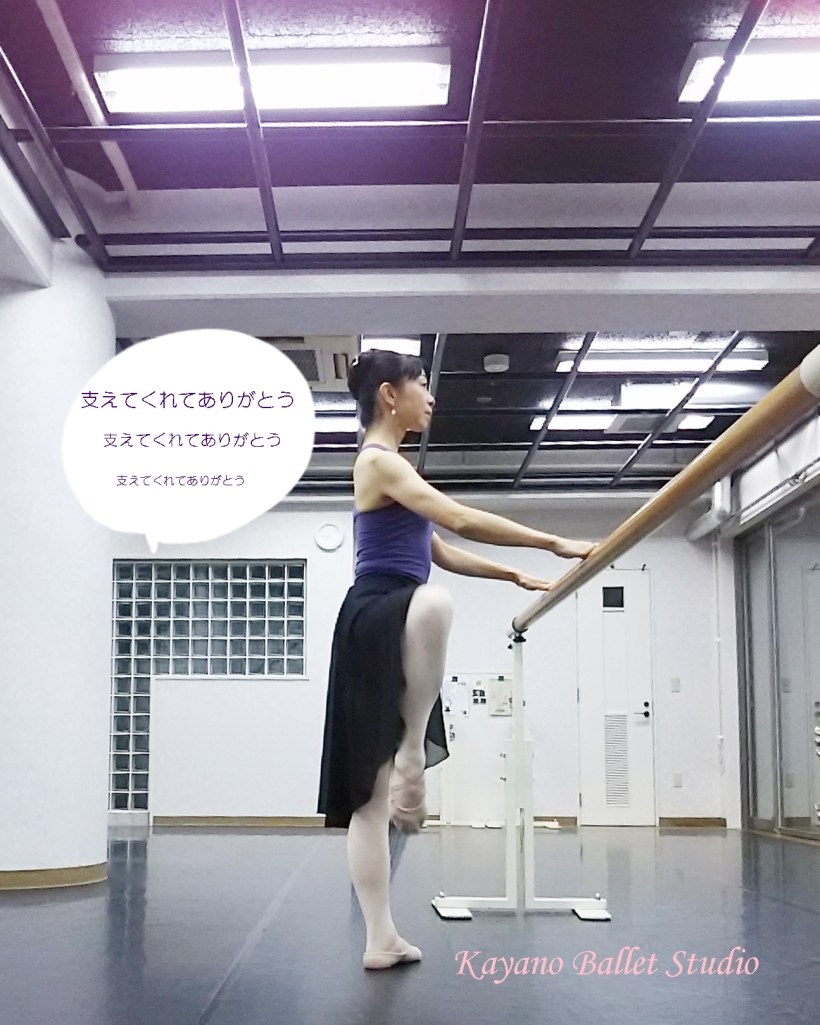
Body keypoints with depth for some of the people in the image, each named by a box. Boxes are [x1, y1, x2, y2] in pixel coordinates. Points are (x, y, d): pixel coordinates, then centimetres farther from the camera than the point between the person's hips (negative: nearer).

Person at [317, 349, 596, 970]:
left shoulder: (391, 467, 25)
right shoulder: (379, 461, -6)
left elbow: (440, 553, 31)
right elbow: (459, 520, -18)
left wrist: (514, 575, 29)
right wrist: (553, 543, -17)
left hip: (391, 630, 10)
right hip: (375, 622, -10)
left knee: (372, 794, 5)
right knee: (433, 604, -44)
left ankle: (382, 940, 6)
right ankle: (413, 747, -27)